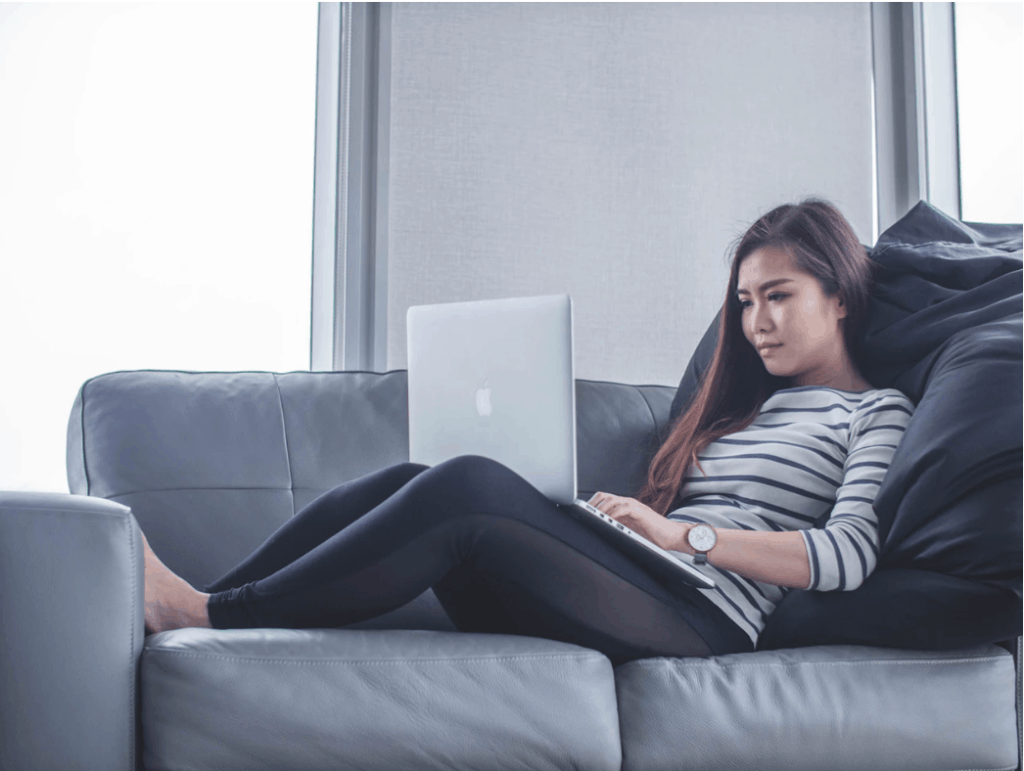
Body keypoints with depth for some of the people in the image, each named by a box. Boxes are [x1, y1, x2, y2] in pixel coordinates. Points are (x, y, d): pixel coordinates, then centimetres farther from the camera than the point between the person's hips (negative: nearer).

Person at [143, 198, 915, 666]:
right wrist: (626, 517, 0)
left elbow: (850, 556, -7)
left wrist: (682, 534, -10)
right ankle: (188, 608, -18)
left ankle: (210, 615, -24)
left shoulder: (876, 412, 11)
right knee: (409, 484, -15)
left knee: (467, 484, -28)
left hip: (701, 616, -7)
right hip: (639, 588, 7)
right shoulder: (743, 404, 31)